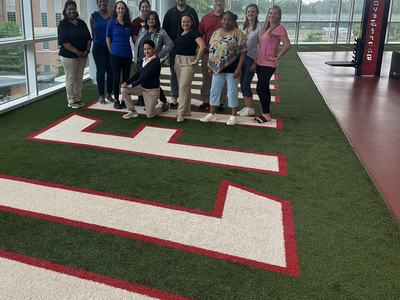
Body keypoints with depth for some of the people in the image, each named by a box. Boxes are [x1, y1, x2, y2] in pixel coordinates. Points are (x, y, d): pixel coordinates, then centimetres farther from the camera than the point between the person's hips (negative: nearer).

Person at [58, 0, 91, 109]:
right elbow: (64, 42, -15)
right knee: (70, 79, 2)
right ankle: (71, 101, 11)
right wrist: (77, 52, -18)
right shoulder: (63, 24, -7)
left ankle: (78, 99, 22)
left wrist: (86, 50, -6)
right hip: (69, 56, -5)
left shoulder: (81, 23, 10)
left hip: (82, 55, 5)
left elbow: (88, 38, 9)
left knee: (79, 78, 11)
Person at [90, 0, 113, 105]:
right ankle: (101, 95, 10)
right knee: (101, 71, 2)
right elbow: (93, 32, 11)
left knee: (111, 71, 5)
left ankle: (109, 94, 19)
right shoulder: (94, 16, 1)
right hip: (98, 48, -1)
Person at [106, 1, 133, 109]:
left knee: (126, 78, 8)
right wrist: (112, 51, 3)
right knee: (116, 78, 2)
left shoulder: (129, 24, 5)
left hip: (127, 55, 3)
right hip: (115, 55, -3)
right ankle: (116, 100, 12)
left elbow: (133, 37, 15)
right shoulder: (111, 23, -3)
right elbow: (108, 39, 3)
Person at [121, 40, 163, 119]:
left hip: (152, 90, -7)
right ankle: (132, 112, 1)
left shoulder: (156, 62, -20)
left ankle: (162, 106, 28)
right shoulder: (142, 60, 3)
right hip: (142, 87, 7)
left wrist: (132, 85, -21)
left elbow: (145, 76, -24)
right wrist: (127, 82, -10)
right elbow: (137, 75, 5)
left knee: (149, 115, -4)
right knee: (124, 89, -10)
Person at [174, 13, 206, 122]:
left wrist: (196, 60, -20)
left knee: (184, 86, -11)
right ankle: (186, 110, 22)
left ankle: (181, 113, -9)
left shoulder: (194, 33, -10)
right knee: (182, 86, 12)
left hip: (188, 62, -8)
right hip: (177, 61, 8)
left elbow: (203, 46, -23)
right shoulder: (180, 33, 12)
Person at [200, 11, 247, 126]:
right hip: (218, 68, 5)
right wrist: (210, 66, 9)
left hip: (232, 68, -5)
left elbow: (243, 52, -10)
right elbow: (212, 50, 12)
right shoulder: (216, 33, 8)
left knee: (232, 92, 3)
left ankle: (233, 116, 15)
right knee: (214, 91, 9)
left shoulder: (238, 33, -8)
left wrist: (239, 68, -16)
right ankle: (211, 114, 21)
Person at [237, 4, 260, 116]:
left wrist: (256, 62, -15)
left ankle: (251, 109, 5)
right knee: (242, 83, 7)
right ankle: (246, 106, 17)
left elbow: (261, 46, -11)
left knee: (246, 83, -7)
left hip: (251, 58, -6)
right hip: (242, 57, 6)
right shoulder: (244, 27, 12)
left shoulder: (259, 28, -8)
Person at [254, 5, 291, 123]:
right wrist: (255, 62, 12)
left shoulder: (279, 28, -11)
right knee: (264, 88, 11)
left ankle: (266, 115, 2)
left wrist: (276, 58, -15)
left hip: (268, 65, -8)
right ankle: (266, 113, 19)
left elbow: (287, 45, -20)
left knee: (260, 89, -8)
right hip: (260, 63, 8)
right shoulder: (265, 28, 12)